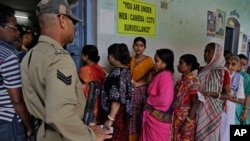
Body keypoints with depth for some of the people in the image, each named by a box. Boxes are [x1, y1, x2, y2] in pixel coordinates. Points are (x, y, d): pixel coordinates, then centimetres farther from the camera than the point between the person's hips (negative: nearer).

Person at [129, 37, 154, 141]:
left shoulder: (148, 60, -2)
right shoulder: (130, 60, 12)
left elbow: (150, 79, -7)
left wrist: (138, 84, -12)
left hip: (142, 92, -4)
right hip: (131, 92, 4)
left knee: (140, 118, -1)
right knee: (131, 118, 6)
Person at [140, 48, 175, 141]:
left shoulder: (165, 76, -21)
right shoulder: (160, 74, 9)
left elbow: (164, 100, -31)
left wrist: (149, 101, -14)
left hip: (158, 118, -9)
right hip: (153, 116, 9)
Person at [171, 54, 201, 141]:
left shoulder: (193, 81, -16)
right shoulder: (182, 79, 6)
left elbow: (195, 104, -17)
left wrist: (186, 123, -18)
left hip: (185, 119, -7)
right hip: (176, 117, 7)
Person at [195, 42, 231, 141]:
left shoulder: (223, 72, -6)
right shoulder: (201, 70, 8)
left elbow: (228, 95, -4)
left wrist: (212, 94, -20)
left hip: (212, 110, -4)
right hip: (198, 109, 4)